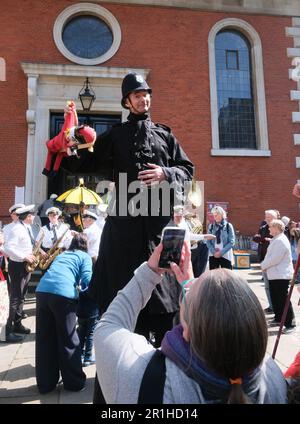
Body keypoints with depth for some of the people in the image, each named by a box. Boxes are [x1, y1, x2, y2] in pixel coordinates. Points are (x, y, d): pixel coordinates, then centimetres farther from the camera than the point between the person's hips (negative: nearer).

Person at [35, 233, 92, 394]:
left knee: (44, 340, 15)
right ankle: (74, 381, 22)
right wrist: (79, 287, 22)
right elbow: (87, 281, 0)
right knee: (68, 340, 9)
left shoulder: (61, 255, 30)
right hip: (62, 294, -5)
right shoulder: (85, 257, 14)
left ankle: (45, 382, 27)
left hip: (42, 291, 5)